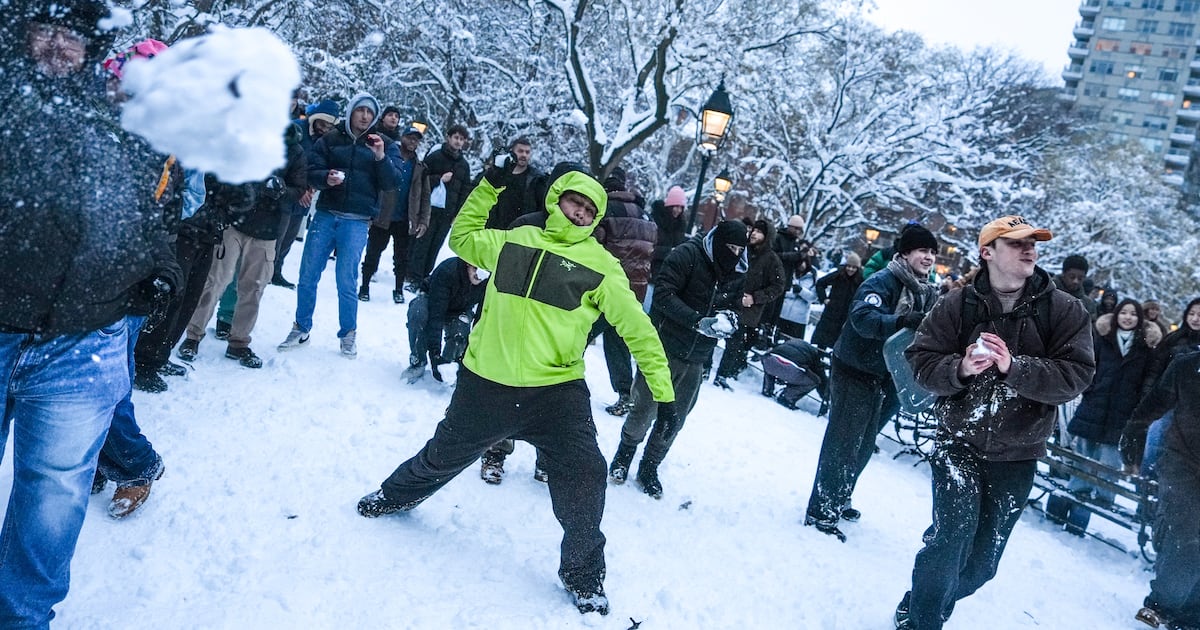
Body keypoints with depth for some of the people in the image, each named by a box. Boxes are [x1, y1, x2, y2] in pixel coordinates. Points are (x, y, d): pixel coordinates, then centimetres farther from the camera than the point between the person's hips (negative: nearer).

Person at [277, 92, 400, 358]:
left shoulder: (384, 145, 6)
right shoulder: (331, 139, 7)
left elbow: (390, 183, -3)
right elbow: (312, 171, 4)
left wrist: (381, 158, -20)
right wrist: (326, 178, -18)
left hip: (357, 222, -2)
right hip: (325, 216, 2)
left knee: (346, 281, -2)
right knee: (308, 276, 6)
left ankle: (348, 334, 15)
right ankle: (301, 329, 21)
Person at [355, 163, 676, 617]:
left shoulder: (600, 265, -3)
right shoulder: (513, 240, 5)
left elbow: (636, 328, -3)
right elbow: (461, 236, 22)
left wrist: (663, 387, -8)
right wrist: (488, 187, 14)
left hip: (557, 391, -2)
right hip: (484, 383, 2)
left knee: (583, 479, -12)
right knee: (444, 456, 21)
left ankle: (583, 576, 13)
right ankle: (396, 495, 54)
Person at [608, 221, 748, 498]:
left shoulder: (737, 273, 5)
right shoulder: (688, 254, -12)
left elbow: (733, 307, 15)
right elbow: (664, 294, -19)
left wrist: (728, 319, -9)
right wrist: (699, 321, -27)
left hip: (695, 360, 5)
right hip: (664, 347, -5)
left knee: (674, 419, 10)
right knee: (646, 410, 1)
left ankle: (649, 468, 28)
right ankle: (625, 452, 29)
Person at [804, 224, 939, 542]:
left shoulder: (929, 293, 8)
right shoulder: (882, 282, -18)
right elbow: (862, 316, -35)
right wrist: (900, 321, -50)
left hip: (885, 377, 8)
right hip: (855, 370, -8)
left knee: (862, 444, 18)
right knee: (842, 441, -4)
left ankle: (838, 500, 35)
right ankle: (821, 511, 5)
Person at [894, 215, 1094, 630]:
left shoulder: (1065, 310, -6)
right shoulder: (958, 304, -7)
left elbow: (1076, 374, -14)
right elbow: (921, 360, -6)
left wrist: (1015, 368, -29)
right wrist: (960, 368, -26)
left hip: (1017, 457, 2)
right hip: (959, 443, -2)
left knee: (982, 560, 13)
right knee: (951, 539, -13)